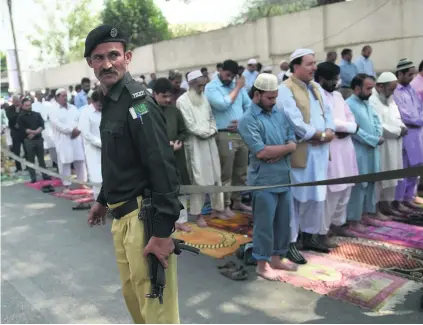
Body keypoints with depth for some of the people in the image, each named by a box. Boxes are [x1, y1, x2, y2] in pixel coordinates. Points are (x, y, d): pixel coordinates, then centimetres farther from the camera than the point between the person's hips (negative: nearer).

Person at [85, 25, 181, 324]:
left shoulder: (137, 102, -15)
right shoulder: (109, 101, 13)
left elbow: (163, 167, -22)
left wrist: (163, 232, -24)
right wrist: (103, 200, 25)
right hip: (121, 214, 9)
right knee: (132, 293, 22)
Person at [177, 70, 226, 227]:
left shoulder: (204, 97, 12)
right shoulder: (182, 101, -7)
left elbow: (211, 117, 15)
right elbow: (190, 126, -13)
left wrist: (212, 130, -3)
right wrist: (205, 132, -7)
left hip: (210, 141, 6)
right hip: (195, 144, -6)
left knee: (216, 177, 9)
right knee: (199, 179, -4)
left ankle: (216, 209, 22)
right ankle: (198, 214, 8)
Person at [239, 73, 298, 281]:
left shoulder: (279, 114, 10)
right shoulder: (248, 120, -12)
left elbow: (293, 143, 5)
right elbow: (261, 152, -21)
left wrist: (277, 153, -15)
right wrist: (285, 147, -8)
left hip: (284, 178, 7)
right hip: (264, 181, -7)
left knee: (283, 221, 15)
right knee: (264, 223, 4)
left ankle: (276, 257, 31)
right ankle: (262, 263, 19)